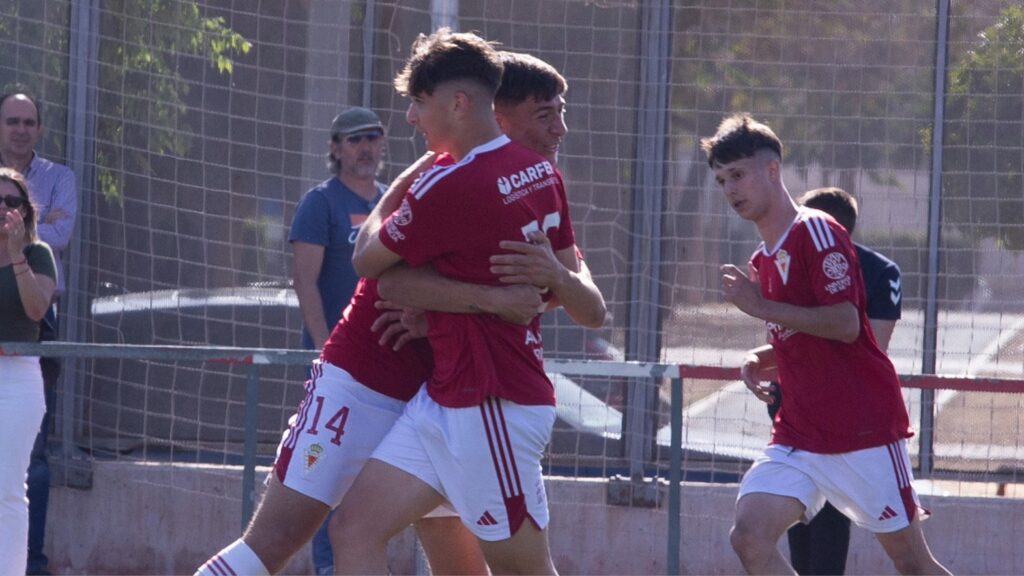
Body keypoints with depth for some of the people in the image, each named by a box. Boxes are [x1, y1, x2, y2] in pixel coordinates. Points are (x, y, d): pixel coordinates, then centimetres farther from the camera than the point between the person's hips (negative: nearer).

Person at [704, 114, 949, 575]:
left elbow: (846, 325, -20)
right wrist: (759, 361, 6)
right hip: (798, 435, 8)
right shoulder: (763, 260, 17)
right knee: (749, 536, -14)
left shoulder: (817, 232, -10)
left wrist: (762, 307, -18)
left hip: (863, 430, -8)